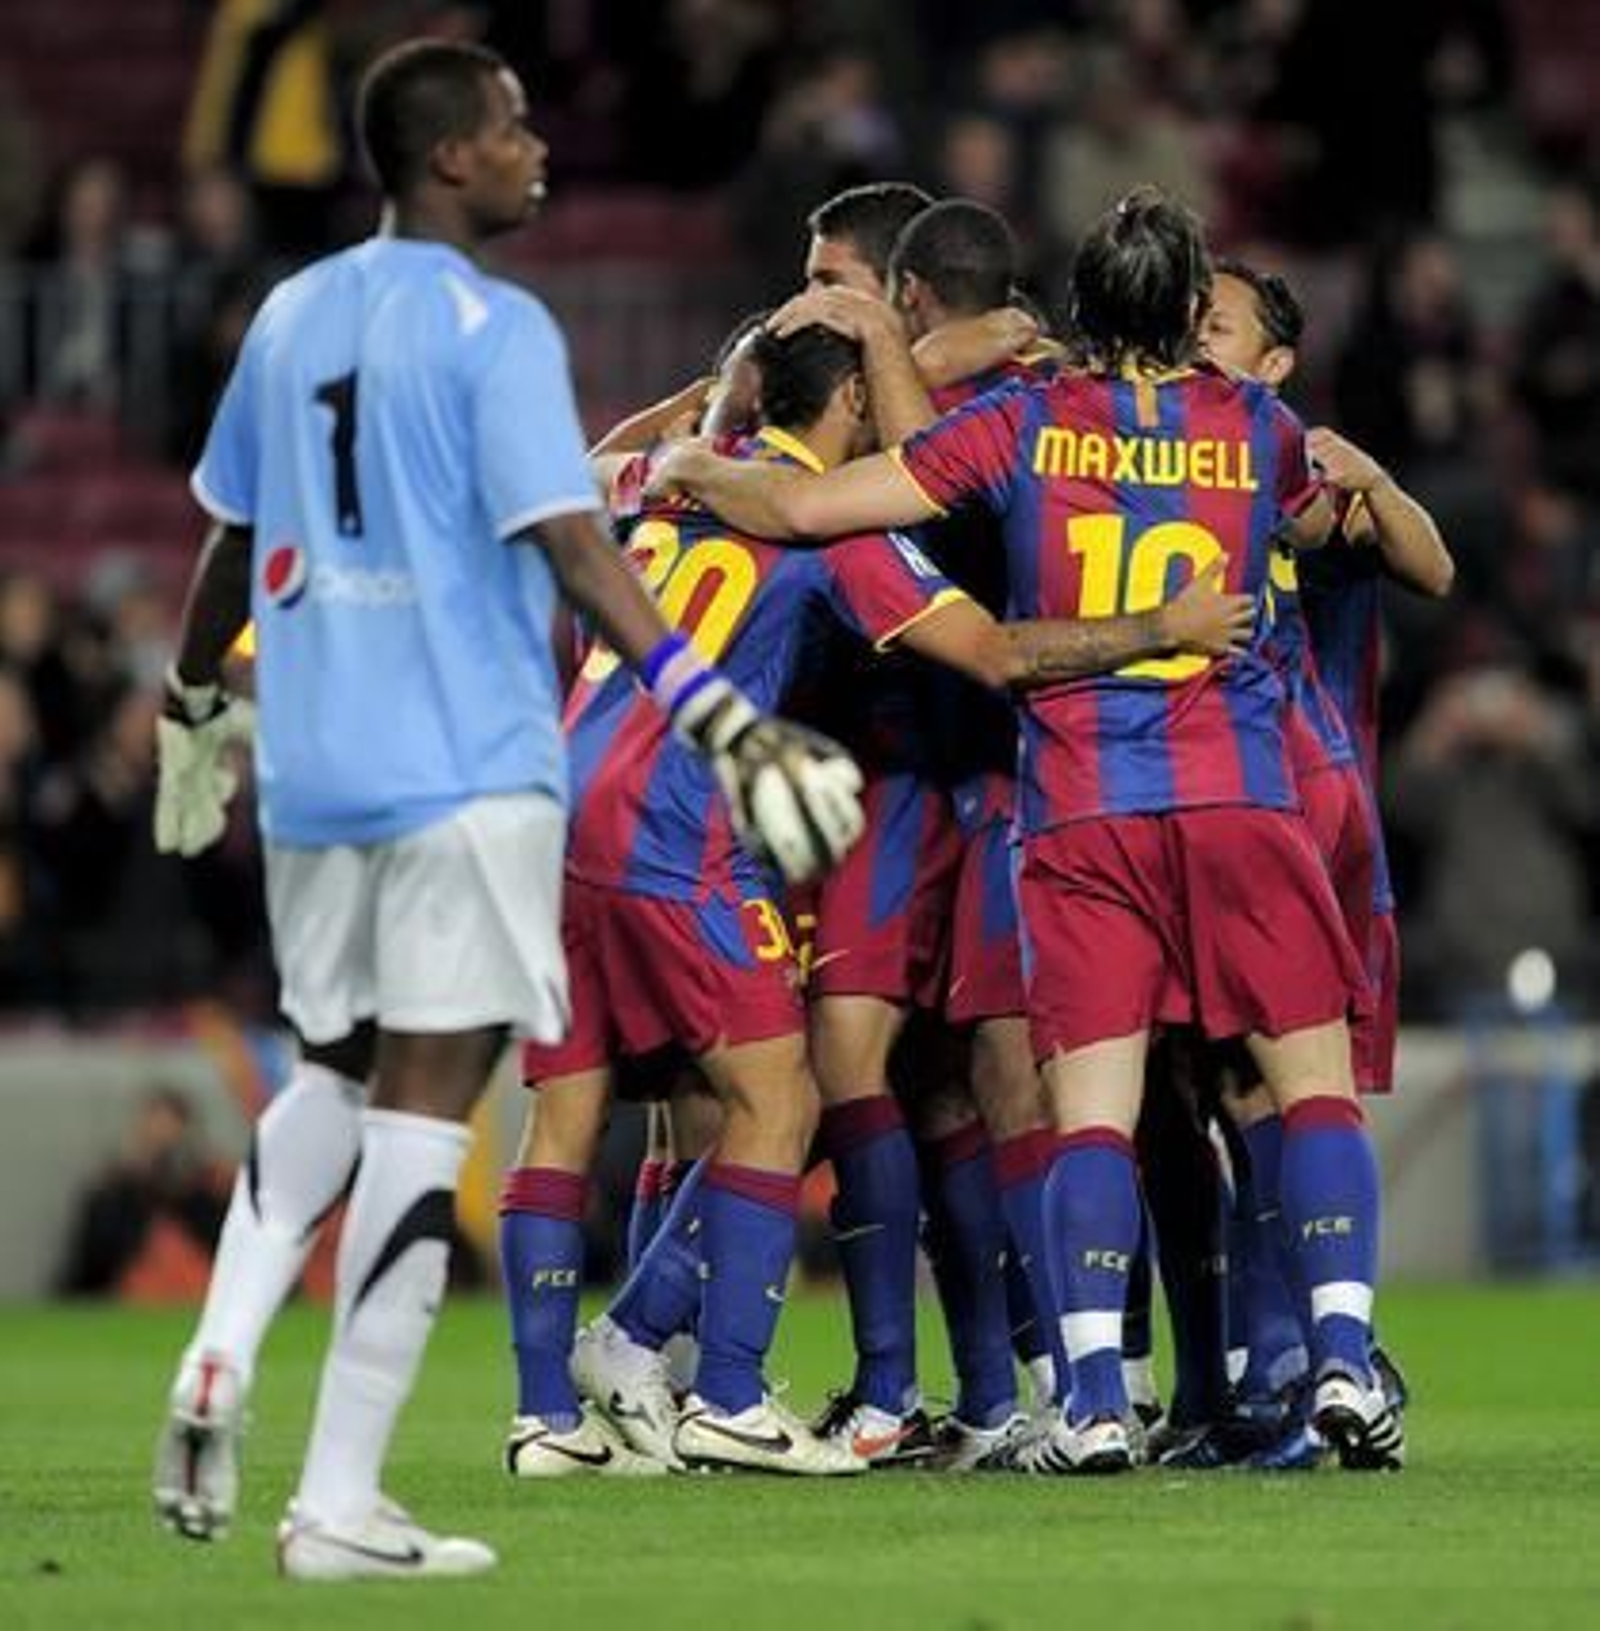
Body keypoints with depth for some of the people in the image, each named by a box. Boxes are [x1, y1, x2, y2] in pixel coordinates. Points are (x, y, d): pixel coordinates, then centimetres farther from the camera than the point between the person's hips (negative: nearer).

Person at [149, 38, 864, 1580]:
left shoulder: (292, 314, 11)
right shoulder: (494, 330, -10)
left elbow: (233, 540, 18)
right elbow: (569, 547, -20)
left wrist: (194, 705, 33)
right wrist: (717, 714, -24)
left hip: (310, 763, 7)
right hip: (465, 765, -7)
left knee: (335, 1070, 23)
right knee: (422, 1102, -4)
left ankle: (220, 1359, 2)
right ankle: (338, 1501, -7)